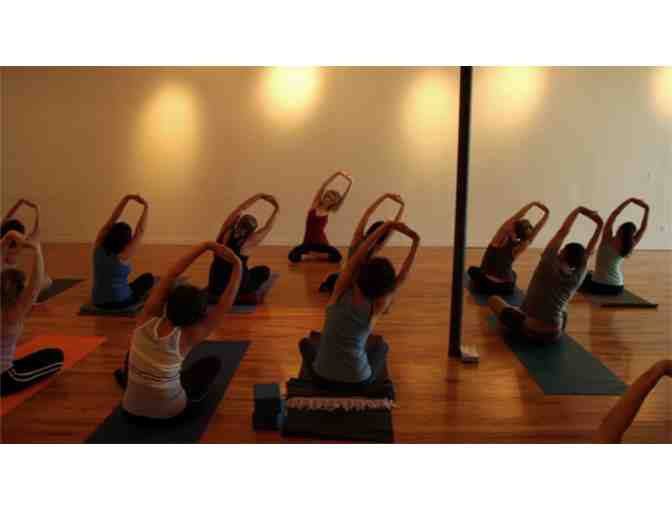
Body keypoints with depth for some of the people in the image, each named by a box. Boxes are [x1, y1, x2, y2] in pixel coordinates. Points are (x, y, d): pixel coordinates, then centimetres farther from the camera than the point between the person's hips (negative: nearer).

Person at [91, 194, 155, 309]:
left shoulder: (98, 246, -6)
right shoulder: (123, 255, -20)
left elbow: (112, 220, -1)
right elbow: (140, 231, -13)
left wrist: (126, 198, -2)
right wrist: (146, 207, -5)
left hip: (98, 302, 6)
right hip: (119, 302, -6)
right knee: (148, 278, 19)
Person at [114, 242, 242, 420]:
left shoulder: (147, 318, -18)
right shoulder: (187, 337, -24)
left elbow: (173, 273, -12)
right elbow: (226, 303, -20)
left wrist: (206, 246, -12)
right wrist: (237, 265, -14)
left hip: (132, 409, 3)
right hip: (170, 411, -3)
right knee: (213, 362, 17)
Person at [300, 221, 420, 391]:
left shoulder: (340, 293, -12)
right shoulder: (376, 308, -11)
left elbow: (357, 257, -4)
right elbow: (402, 277, -1)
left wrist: (385, 227, -2)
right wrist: (416, 242, 3)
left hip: (323, 379, 0)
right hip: (357, 382, 0)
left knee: (306, 343, 33)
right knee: (381, 345, 31)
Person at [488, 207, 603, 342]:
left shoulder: (549, 264, -13)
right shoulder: (577, 278, -3)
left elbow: (562, 232, -3)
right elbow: (589, 252, 13)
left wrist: (578, 210, 7)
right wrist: (599, 226, 20)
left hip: (527, 331, -4)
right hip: (553, 335, 5)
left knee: (494, 299, 15)